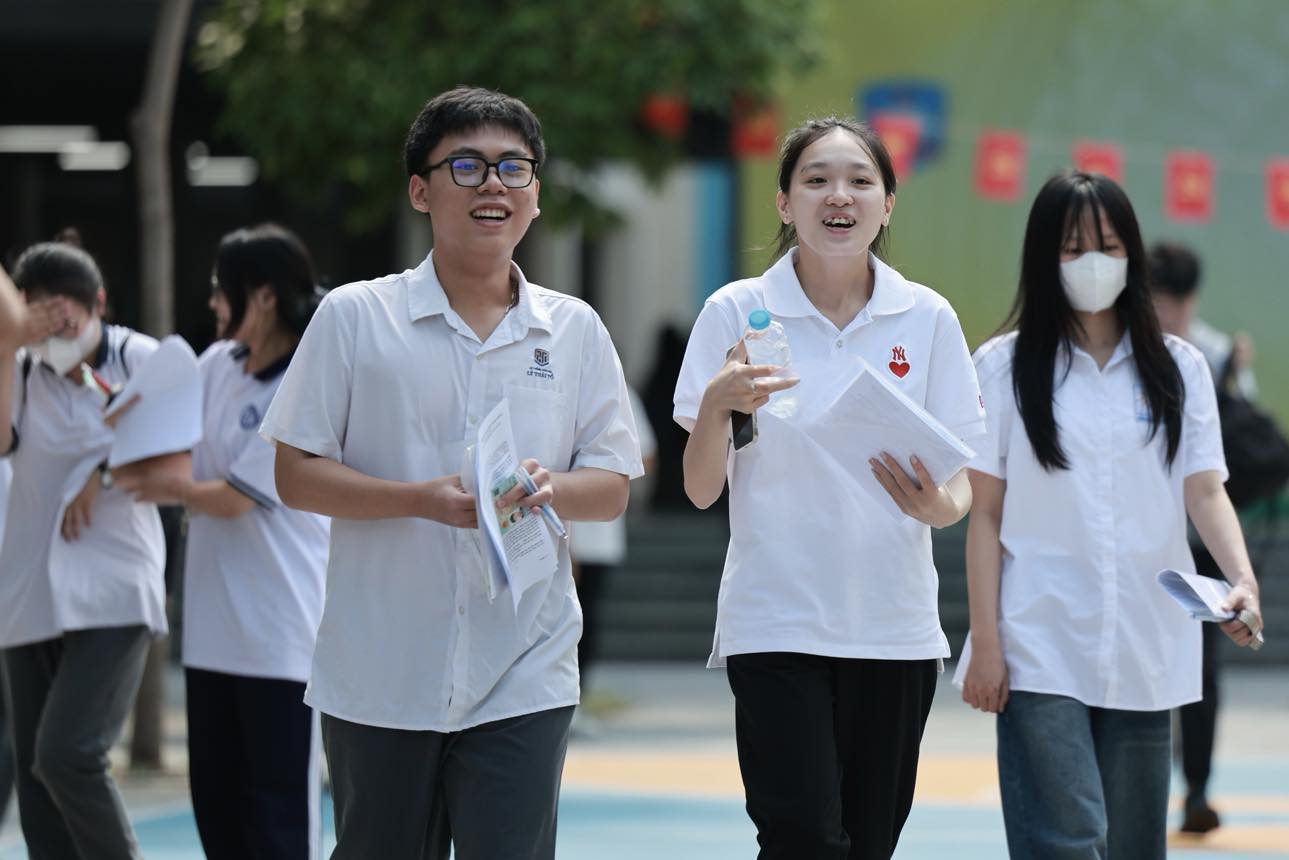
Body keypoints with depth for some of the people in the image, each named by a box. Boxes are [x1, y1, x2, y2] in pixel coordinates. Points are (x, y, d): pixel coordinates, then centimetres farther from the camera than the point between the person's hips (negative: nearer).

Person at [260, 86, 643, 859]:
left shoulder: (575, 331, 8)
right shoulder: (355, 317, 1)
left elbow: (612, 489, 9)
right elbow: (295, 475, -2)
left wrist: (548, 490, -15)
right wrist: (421, 499, -17)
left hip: (525, 678, 1)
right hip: (379, 673, -1)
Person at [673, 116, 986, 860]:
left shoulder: (928, 318, 4)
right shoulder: (737, 313, -1)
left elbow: (961, 482, 6)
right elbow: (700, 490, -1)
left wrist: (941, 506, -18)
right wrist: (718, 404, -21)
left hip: (895, 626, 3)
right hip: (777, 622, -3)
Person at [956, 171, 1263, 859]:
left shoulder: (1178, 368, 8)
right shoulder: (1003, 367, 2)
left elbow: (1205, 491, 1)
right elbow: (985, 514, 2)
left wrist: (1242, 580, -18)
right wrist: (985, 642, -4)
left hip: (1146, 650, 3)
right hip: (1042, 650, -3)